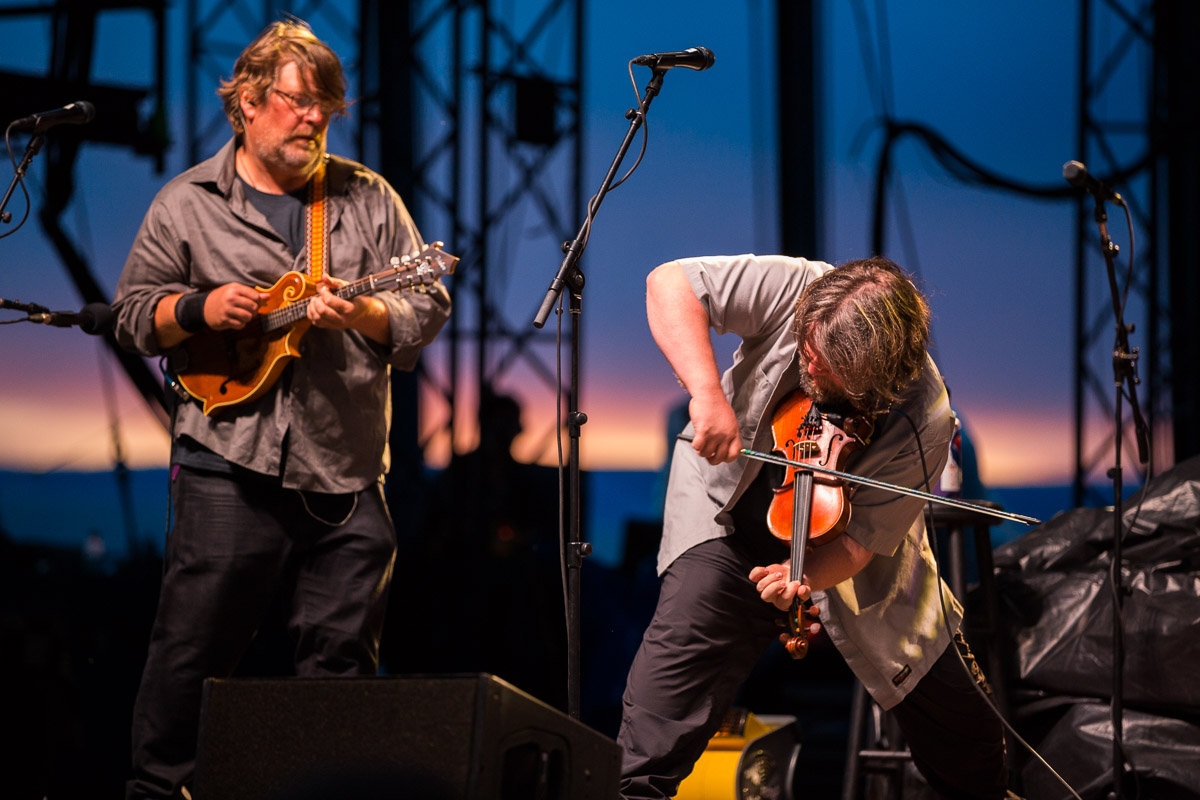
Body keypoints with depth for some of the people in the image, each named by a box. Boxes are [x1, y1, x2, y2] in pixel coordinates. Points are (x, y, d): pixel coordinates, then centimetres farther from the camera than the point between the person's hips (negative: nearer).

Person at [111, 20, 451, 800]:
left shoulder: (368, 199, 10)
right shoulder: (187, 203, 6)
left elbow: (429, 310, 6)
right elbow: (133, 312, 9)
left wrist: (364, 314, -13)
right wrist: (200, 308, -11)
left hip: (345, 470, 2)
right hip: (231, 462, -2)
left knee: (344, 654, 5)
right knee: (195, 641, -2)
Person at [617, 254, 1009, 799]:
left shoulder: (922, 422, -29)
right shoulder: (794, 290, -28)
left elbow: (860, 539, -25)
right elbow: (669, 283, -28)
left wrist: (805, 576, -46)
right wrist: (706, 390, -41)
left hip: (835, 547, 0)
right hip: (734, 508, 0)